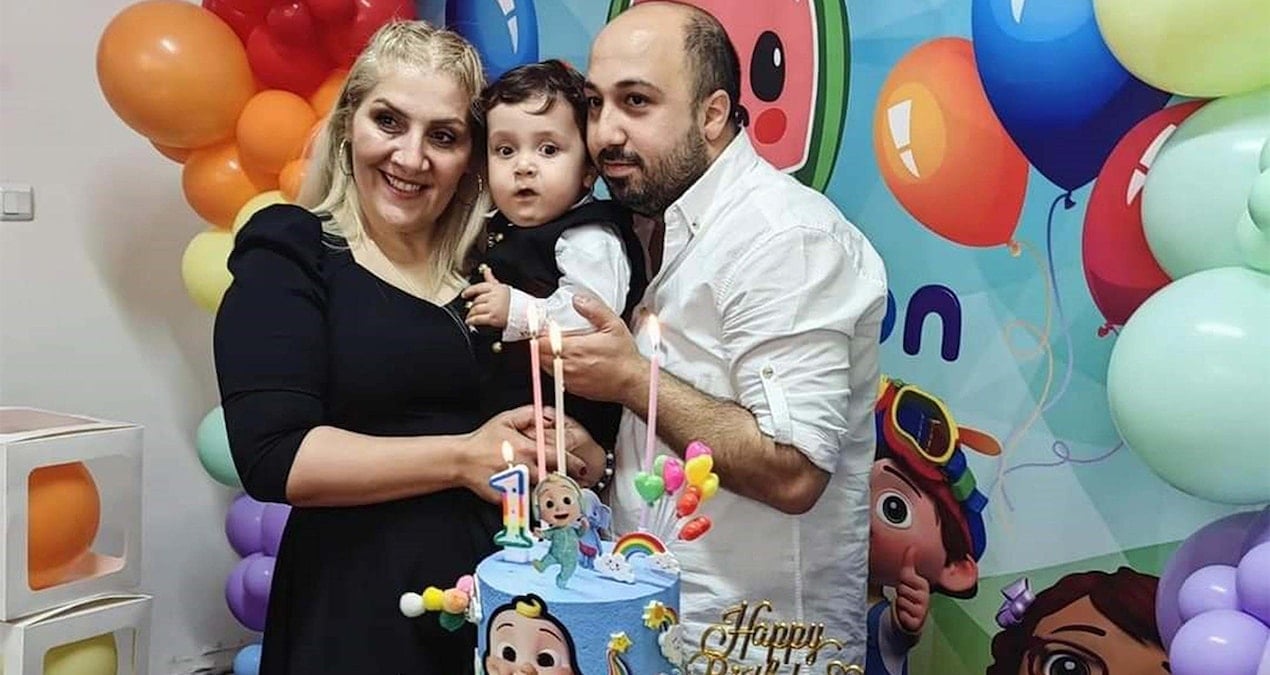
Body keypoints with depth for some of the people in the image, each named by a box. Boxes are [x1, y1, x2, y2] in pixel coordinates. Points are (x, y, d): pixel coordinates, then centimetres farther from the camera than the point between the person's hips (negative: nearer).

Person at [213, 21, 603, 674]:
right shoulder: (289, 256, -4)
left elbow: (587, 450, 9)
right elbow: (273, 456, -16)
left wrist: (575, 454, -12)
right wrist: (463, 459, -16)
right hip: (354, 615, -4)